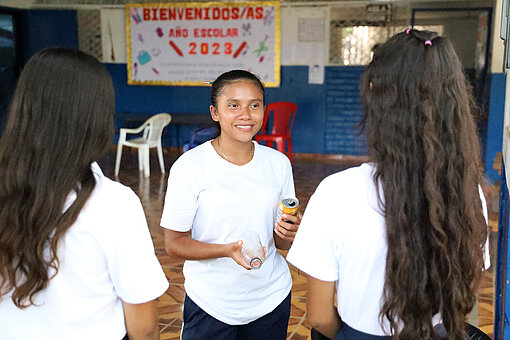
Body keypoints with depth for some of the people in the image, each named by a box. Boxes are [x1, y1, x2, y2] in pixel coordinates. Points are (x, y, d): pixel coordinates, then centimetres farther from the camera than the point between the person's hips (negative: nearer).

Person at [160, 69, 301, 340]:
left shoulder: (278, 163, -1)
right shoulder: (189, 167, -14)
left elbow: (281, 240, 7)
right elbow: (174, 243, -11)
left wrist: (288, 234, -16)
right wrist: (228, 250, -26)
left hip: (271, 298, 4)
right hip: (211, 304, -3)